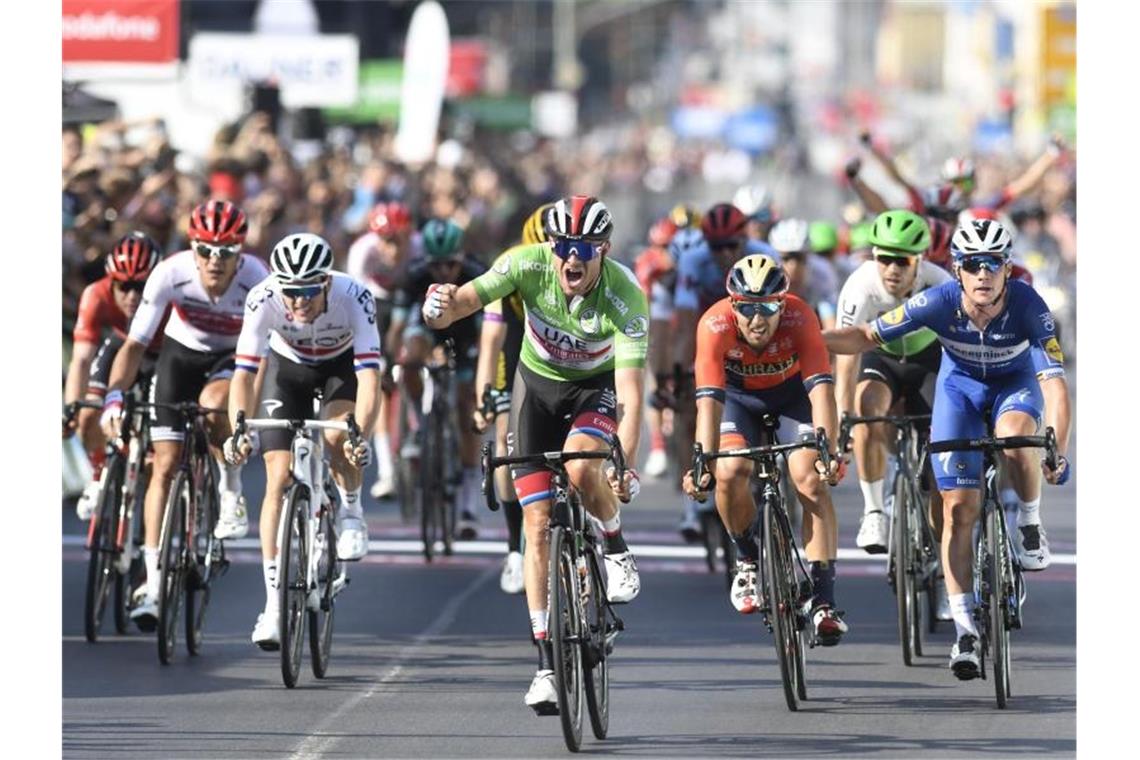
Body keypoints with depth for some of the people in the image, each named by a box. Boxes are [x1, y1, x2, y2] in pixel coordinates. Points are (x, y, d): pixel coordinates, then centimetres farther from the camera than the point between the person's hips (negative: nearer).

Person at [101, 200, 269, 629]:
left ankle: (232, 494, -8)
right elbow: (135, 344, -24)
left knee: (212, 402, -36)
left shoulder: (256, 279, -31)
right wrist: (114, 396, -37)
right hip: (182, 352, 1)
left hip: (235, 356, -1)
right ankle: (153, 583, -3)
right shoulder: (171, 274, -29)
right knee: (165, 463, -7)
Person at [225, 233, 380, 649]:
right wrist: (239, 431, -49)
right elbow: (244, 372, -33)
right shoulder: (262, 300, -33)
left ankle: (351, 510, 3)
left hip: (342, 366, -1)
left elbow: (369, 376, -40)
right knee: (279, 479, -11)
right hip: (288, 368, 1)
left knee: (336, 438, -31)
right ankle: (274, 603, -7)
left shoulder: (354, 297, -36)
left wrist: (360, 436, -55)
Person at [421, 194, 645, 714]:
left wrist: (626, 465, -47)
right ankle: (546, 665, -1)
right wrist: (443, 306, -60)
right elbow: (468, 299, -35)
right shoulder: (529, 264, -26)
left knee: (579, 466, -34)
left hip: (597, 385, -2)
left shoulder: (625, 296, -30)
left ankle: (616, 550, -2)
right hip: (538, 383, 2)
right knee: (538, 526, -6)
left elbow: (631, 388, -35)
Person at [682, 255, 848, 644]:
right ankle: (748, 560, 5)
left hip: (793, 391, -1)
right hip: (740, 394, 1)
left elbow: (821, 389, -42)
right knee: (730, 473, -24)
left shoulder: (800, 318, -35)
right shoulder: (715, 326, -35)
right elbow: (709, 398, -41)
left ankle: (824, 601, -18)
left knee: (811, 479, -20)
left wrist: (827, 450, -55)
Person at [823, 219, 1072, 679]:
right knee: (959, 509, -9)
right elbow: (867, 337, -18)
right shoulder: (939, 303, -28)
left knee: (1016, 438, -37)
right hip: (961, 386, 1)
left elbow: (1054, 381, -34)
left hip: (1016, 383, -1)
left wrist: (1058, 449, -46)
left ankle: (1029, 524, -8)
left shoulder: (1028, 306, -31)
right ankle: (965, 630, -4)